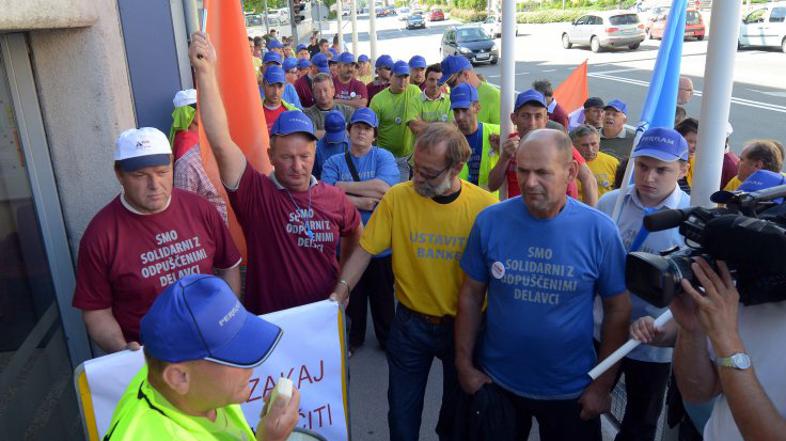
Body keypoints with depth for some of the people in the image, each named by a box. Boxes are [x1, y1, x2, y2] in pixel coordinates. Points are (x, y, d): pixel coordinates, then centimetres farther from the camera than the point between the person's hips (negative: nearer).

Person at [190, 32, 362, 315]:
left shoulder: (334, 198, -7)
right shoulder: (255, 193, -17)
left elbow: (354, 233, 13)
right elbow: (221, 142, -30)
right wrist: (205, 71, -36)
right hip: (267, 322, -2)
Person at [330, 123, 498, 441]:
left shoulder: (484, 205, -16)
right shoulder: (397, 197, -14)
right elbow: (365, 250, -11)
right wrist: (341, 290, -24)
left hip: (464, 325, 0)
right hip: (410, 323, 0)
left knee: (458, 408, 23)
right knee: (403, 410, 16)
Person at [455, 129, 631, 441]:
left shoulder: (599, 230, -14)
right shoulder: (490, 221, -12)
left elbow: (618, 311, -6)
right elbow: (471, 295, -3)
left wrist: (602, 385, -5)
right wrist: (464, 364, -2)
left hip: (571, 390, -1)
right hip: (496, 381, 1)